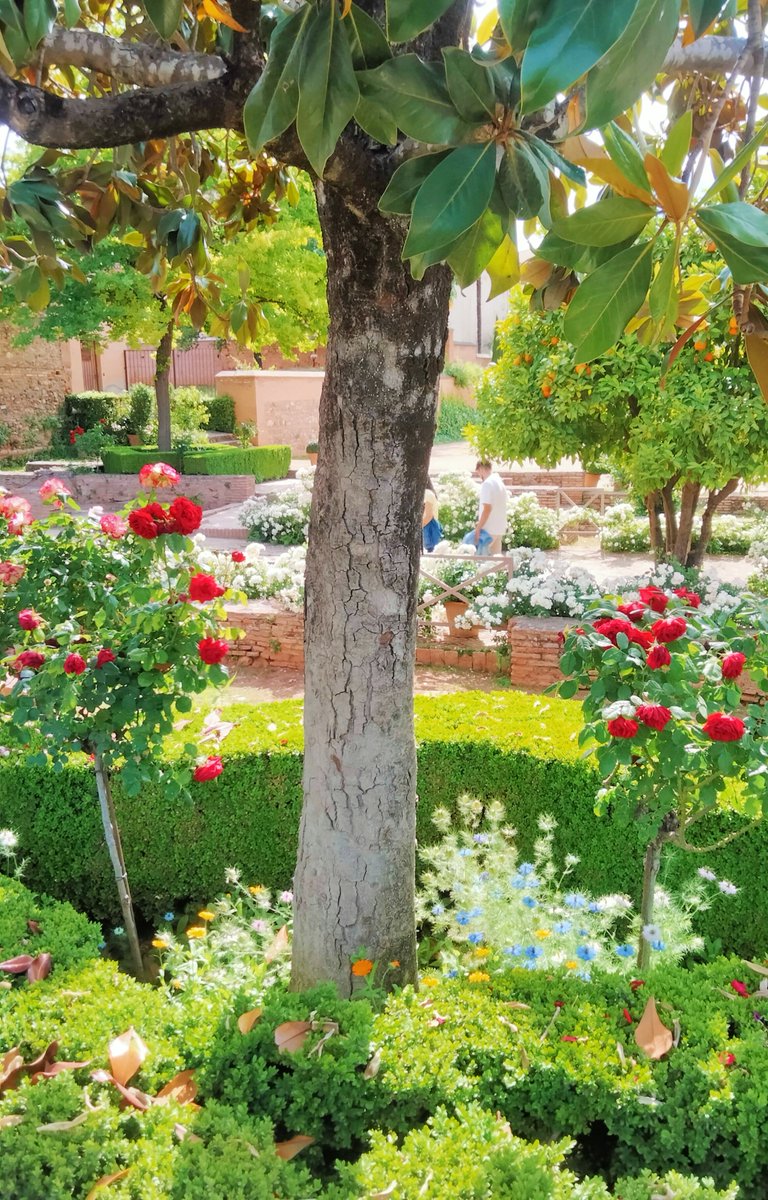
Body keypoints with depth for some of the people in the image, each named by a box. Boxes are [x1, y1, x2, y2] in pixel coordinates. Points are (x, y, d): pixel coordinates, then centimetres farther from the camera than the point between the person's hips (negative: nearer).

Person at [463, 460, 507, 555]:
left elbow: (487, 509, -20)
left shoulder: (487, 483, -14)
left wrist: (478, 528, -17)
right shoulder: (500, 482, 13)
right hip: (499, 528, 8)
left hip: (489, 529, -8)